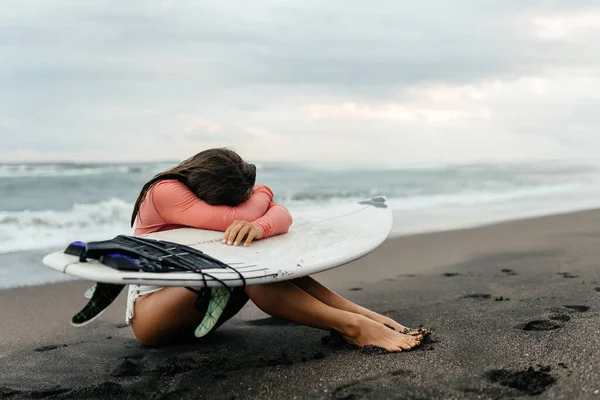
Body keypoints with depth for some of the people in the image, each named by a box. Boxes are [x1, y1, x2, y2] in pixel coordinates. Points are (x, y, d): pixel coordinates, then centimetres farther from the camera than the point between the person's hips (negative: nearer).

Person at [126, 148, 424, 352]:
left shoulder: (225, 190, -4)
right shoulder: (165, 192, -23)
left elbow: (281, 215, -20)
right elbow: (233, 219, -35)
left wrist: (259, 227, -44)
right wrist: (263, 193, -14)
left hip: (197, 302, 6)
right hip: (150, 308, -6)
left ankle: (363, 315, -25)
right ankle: (351, 326, -37)